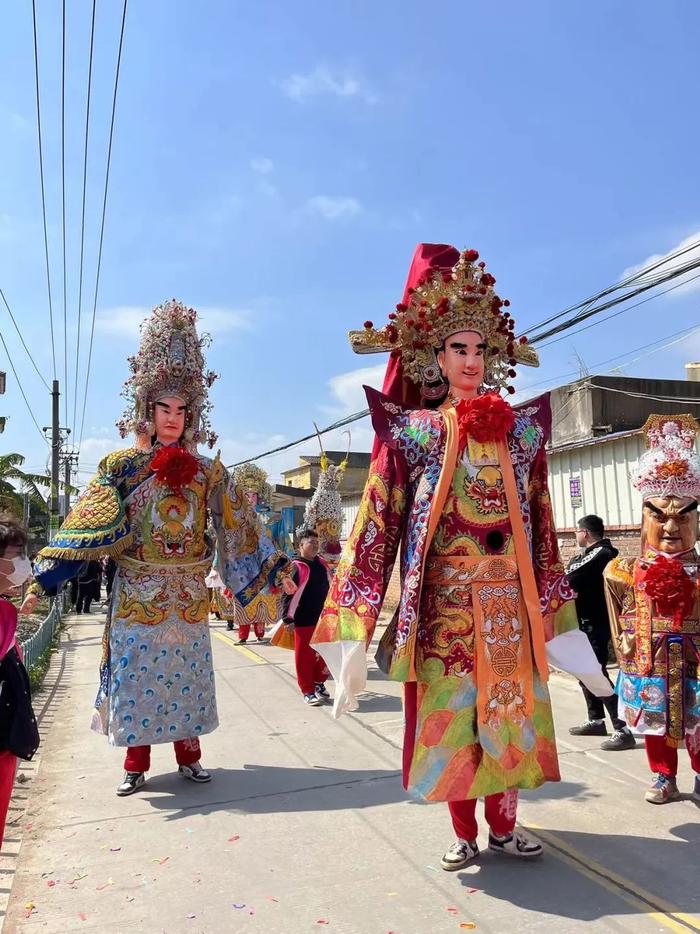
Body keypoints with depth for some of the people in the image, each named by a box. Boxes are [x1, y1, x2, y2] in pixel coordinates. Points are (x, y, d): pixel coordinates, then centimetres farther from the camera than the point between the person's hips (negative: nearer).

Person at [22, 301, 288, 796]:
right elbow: (87, 527, -8)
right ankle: (136, 764, 21)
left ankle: (189, 755, 26)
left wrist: (277, 570, -1)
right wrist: (42, 579, -17)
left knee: (187, 670, 10)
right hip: (137, 590, -1)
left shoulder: (208, 470, 2)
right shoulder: (122, 466, -2)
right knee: (137, 671, 5)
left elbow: (239, 524, 2)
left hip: (189, 592, 2)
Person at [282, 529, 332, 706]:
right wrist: (287, 618, -15)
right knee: (304, 656, 3)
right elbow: (287, 594, -12)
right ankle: (308, 691, 14)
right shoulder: (296, 567, -11)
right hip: (303, 621, -6)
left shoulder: (322, 564, 8)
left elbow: (330, 589, 18)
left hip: (324, 618, 6)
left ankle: (319, 682, 32)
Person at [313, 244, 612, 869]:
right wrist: (354, 638, -12)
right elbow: (376, 526, -7)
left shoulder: (522, 429, 7)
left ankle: (503, 826, 31)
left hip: (510, 600, 3)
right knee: (449, 716, 6)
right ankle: (465, 833, 27)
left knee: (509, 711, 11)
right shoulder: (411, 431, -2)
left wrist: (559, 621, 8)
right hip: (445, 600, -3)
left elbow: (541, 526, 10)